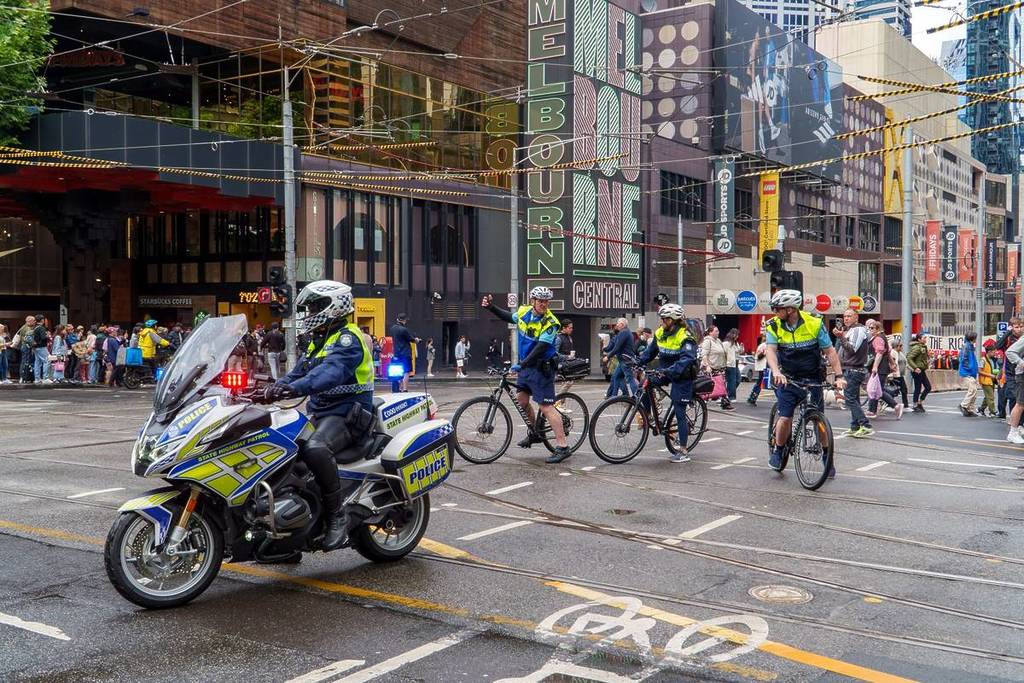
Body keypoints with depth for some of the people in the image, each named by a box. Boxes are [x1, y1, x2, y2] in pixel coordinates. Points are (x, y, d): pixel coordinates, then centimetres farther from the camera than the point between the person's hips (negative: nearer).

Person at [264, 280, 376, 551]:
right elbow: (299, 372, 16)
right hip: (319, 413, 11)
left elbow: (332, 371, -29)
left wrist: (295, 387, -44)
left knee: (315, 449, -37)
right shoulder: (319, 340, 22)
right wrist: (275, 388, -5)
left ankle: (336, 515, -26)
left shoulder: (347, 338, -10)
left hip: (347, 414, -10)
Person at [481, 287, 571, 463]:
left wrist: (521, 364, -32)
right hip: (526, 366, 8)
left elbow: (540, 348, -26)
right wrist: (491, 307, 17)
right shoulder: (524, 312, 2)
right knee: (522, 399, 17)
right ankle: (534, 433, 39)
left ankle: (563, 447, -12)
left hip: (541, 368, -8)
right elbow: (508, 317, 25)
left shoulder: (550, 323, -19)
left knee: (546, 406, -12)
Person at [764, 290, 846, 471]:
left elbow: (830, 351, -8)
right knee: (785, 418, -10)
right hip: (787, 379, 0)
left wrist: (839, 376, -17)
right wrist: (776, 372, -38)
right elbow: (770, 350, -20)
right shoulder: (774, 326, -8)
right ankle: (778, 450, 14)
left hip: (812, 379, 0)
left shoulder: (815, 324, -11)